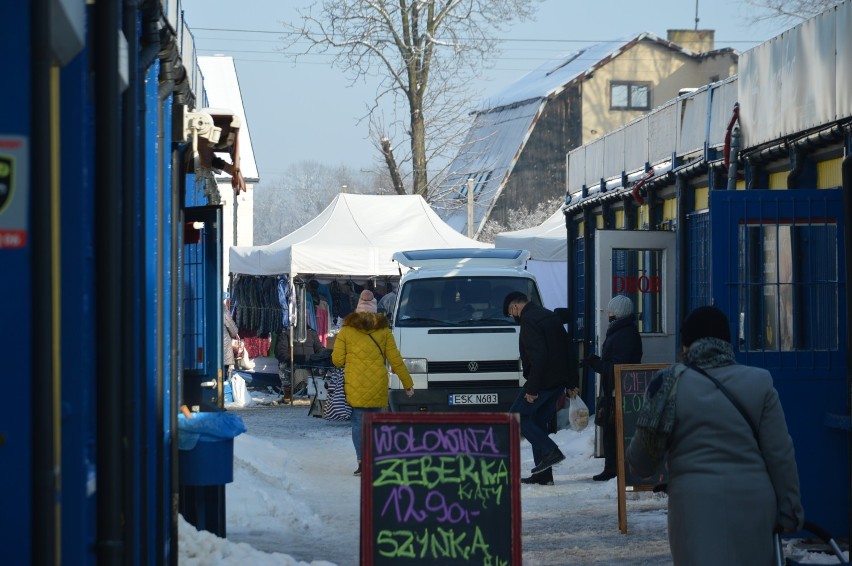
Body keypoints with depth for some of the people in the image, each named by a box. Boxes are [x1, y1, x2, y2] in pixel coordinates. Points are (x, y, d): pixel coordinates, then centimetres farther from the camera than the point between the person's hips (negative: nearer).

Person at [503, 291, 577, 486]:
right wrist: (571, 383, 21)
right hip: (559, 381, 9)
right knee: (538, 421, 13)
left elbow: (537, 357, -22)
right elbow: (568, 350, 19)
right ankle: (543, 475, 10)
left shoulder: (529, 322, -13)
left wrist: (532, 389, -20)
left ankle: (550, 451, -13)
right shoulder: (551, 316, 18)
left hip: (543, 381, -9)